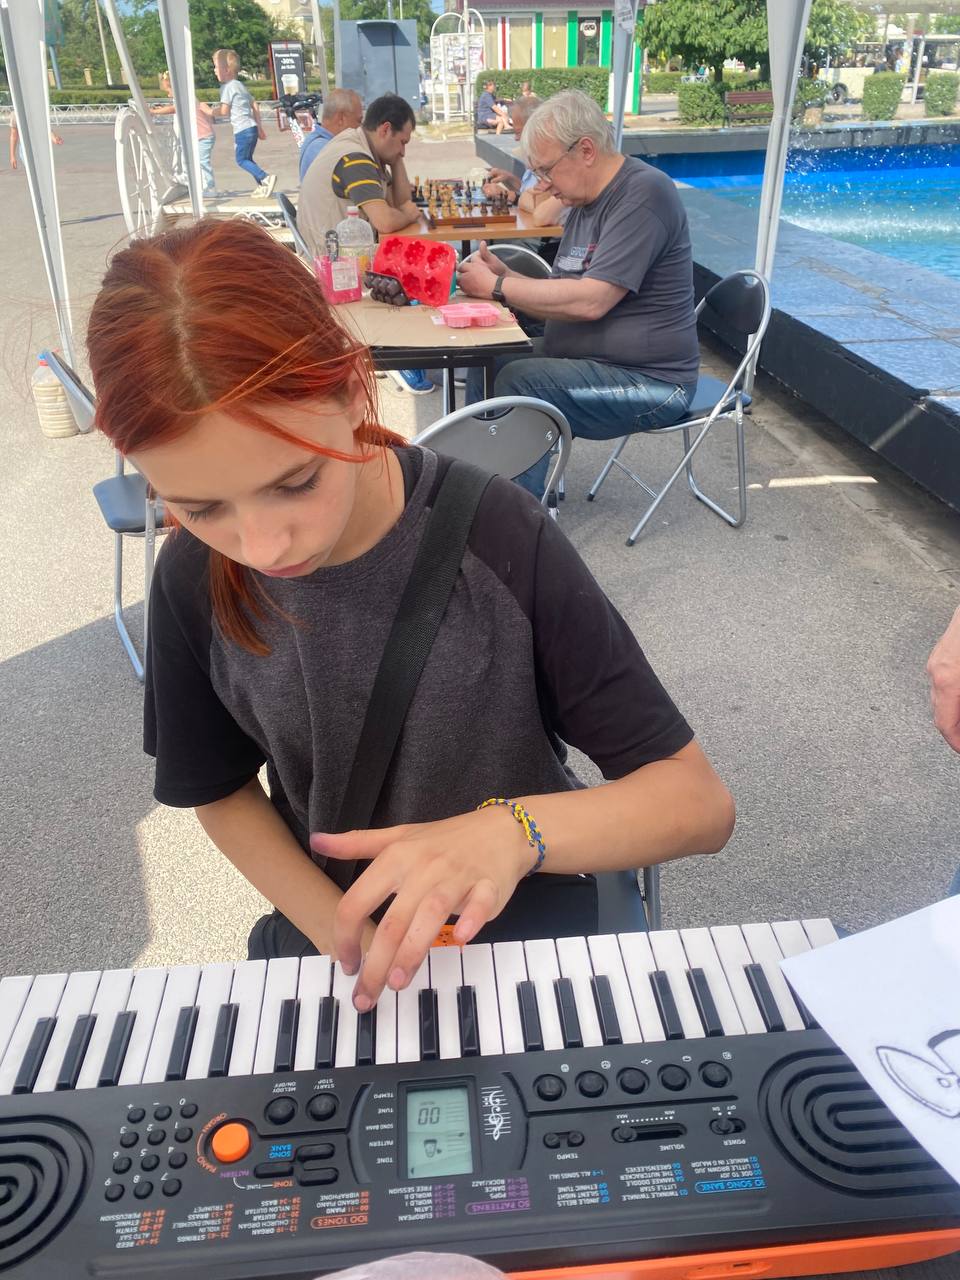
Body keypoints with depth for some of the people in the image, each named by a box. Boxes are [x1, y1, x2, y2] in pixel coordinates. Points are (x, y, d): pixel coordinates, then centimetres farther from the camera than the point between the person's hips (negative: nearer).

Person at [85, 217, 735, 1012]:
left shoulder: (499, 540, -22)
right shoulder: (195, 579, -12)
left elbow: (701, 803, -17)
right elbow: (222, 793, 2)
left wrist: (514, 830, -35)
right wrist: (350, 941, -13)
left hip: (520, 928, -2)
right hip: (322, 935, 3)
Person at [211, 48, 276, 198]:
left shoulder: (227, 86, -9)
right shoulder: (241, 85, 19)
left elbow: (224, 110, -15)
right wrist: (260, 127, 23)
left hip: (243, 130, -9)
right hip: (252, 127, 9)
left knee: (241, 160, -3)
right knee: (247, 158, 17)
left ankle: (265, 178, -18)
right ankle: (262, 185, 13)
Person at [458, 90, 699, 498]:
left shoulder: (643, 194, -15)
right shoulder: (586, 202, 14)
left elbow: (590, 301, -24)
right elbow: (562, 301, 14)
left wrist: (497, 287, -17)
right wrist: (502, 274, -2)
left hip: (649, 379, -9)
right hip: (588, 359, 10)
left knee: (518, 383, -25)